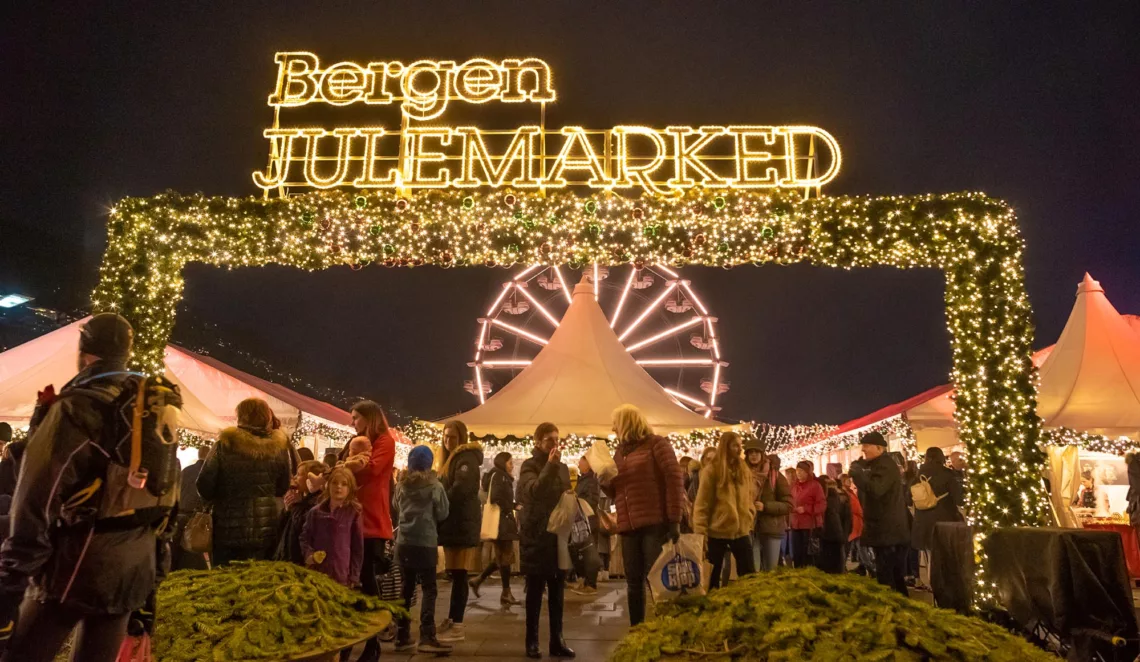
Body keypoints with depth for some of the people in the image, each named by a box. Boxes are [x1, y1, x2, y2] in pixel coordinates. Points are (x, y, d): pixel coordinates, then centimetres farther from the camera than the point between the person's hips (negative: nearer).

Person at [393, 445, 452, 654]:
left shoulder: (400, 485, 6)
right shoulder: (434, 486, -8)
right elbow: (442, 514, -1)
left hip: (404, 543, 5)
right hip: (425, 543, -5)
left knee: (405, 589, 12)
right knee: (429, 590, 0)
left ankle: (402, 637, 16)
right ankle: (427, 638, -3)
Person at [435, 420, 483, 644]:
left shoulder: (466, 458, -10)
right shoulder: (452, 459, 22)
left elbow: (460, 490, -22)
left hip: (463, 524, -9)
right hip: (454, 523, 9)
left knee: (459, 575, -7)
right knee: (455, 574, 13)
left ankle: (457, 626, -4)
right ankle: (452, 620, 20)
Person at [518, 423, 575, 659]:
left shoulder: (562, 467, 13)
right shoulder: (530, 466, -5)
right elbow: (533, 491, -23)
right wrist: (550, 466, -28)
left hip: (558, 536, 5)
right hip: (536, 536, -5)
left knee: (557, 591, 9)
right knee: (535, 591, 3)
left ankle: (557, 641, 17)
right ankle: (532, 642, 12)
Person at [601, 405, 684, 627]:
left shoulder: (656, 444, -1)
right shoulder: (620, 452, 19)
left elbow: (674, 481, -8)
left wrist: (674, 520, -14)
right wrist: (604, 481, 1)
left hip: (655, 523, -6)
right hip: (628, 526, 6)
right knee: (634, 583, 9)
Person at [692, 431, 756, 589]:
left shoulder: (745, 471, 8)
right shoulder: (711, 471, -8)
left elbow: (750, 499, 16)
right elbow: (701, 505, -10)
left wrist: (749, 523, 10)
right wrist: (700, 533, -14)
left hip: (741, 531, 5)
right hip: (716, 532, -5)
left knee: (749, 576, 8)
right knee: (712, 577, 6)